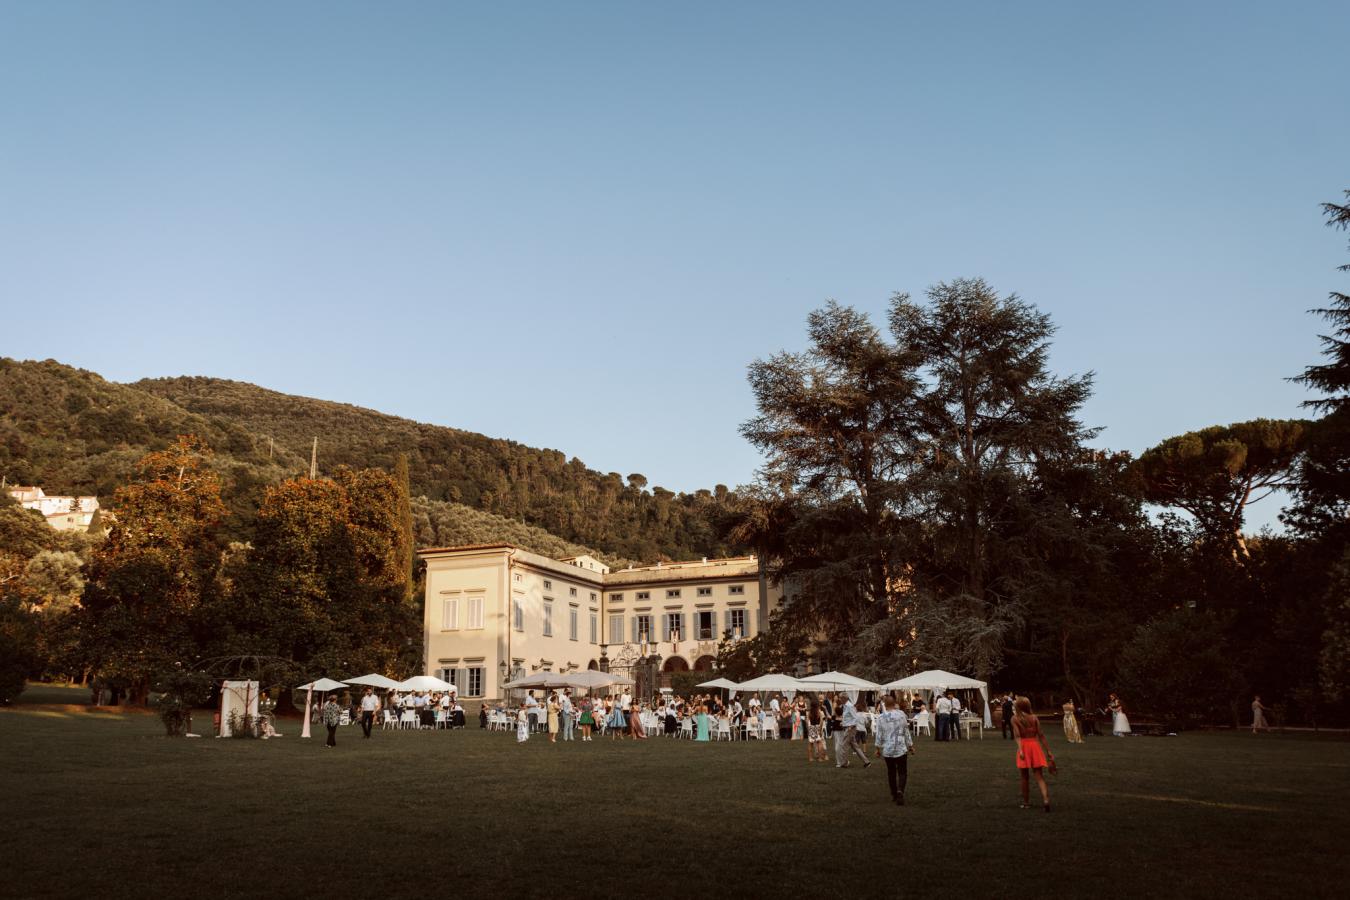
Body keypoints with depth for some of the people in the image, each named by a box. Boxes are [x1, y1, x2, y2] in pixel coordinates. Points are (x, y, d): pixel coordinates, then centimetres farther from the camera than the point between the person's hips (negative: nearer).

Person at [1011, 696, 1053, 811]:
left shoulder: (1015, 718, 0)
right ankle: (1046, 799, -19)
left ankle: (1026, 802, 20)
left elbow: (1017, 735, -12)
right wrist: (1048, 751, 3)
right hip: (1035, 745, 1)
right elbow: (1041, 735, 1)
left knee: (1025, 777, 13)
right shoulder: (1034, 717, 5)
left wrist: (1020, 749, -21)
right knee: (1040, 776, 1)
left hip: (1024, 746, -1)